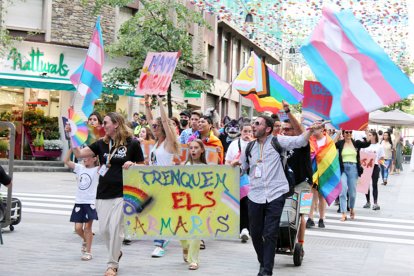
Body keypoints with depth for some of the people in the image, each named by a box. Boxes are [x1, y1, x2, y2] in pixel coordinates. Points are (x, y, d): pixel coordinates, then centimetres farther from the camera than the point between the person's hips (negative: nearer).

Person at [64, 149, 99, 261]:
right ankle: (85, 240, 34)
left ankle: (88, 252, 8)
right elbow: (66, 161, 4)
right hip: (79, 201, 4)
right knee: (78, 228, 3)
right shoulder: (79, 168, 10)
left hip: (90, 202, -4)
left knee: (87, 227, -2)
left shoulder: (97, 170, -3)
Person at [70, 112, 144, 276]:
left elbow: (142, 167, 4)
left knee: (115, 228, -5)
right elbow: (79, 154, 1)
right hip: (103, 194, 4)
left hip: (122, 194, -4)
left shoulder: (132, 144, -4)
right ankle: (116, 253, 34)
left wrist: (132, 165, -17)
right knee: (104, 229, 7)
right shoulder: (101, 143, 6)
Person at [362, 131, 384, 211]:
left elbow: (382, 158, 3)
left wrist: (378, 161, -15)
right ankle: (368, 202, 19)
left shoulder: (379, 146, 1)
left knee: (374, 185, 0)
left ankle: (375, 203, 1)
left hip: (375, 167, -3)